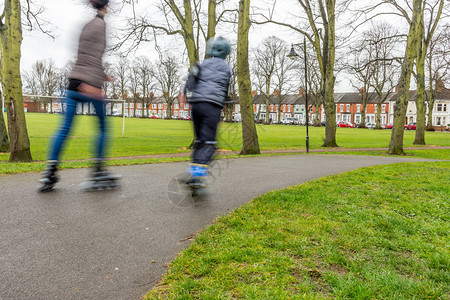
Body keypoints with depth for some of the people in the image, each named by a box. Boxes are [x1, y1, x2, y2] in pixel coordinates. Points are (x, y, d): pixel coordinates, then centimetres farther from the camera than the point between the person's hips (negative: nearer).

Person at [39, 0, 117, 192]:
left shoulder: (86, 25, 21)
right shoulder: (100, 24, -1)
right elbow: (96, 55, -15)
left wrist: (102, 76, 35)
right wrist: (92, 83, -23)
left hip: (74, 82, 7)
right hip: (89, 83, -7)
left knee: (65, 128, 3)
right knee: (103, 127, 6)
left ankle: (50, 170, 0)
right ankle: (98, 169, 4)